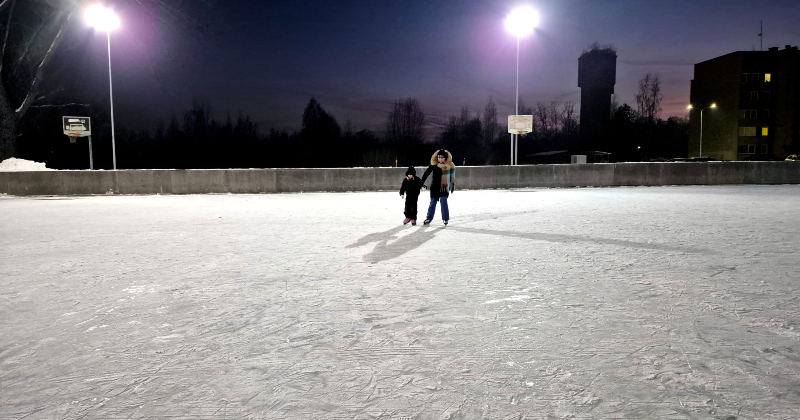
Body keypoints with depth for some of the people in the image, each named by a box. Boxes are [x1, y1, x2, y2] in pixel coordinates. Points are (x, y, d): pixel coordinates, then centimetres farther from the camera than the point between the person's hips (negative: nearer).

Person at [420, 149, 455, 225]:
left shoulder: (449, 165, -2)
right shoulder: (434, 165, -4)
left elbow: (452, 176, 10)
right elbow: (427, 172, -1)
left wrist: (452, 185, 13)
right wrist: (422, 182, -5)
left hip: (444, 188, -1)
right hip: (435, 187, 1)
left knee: (443, 202, -8)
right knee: (432, 203, 7)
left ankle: (445, 219, 5)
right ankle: (428, 218, 15)